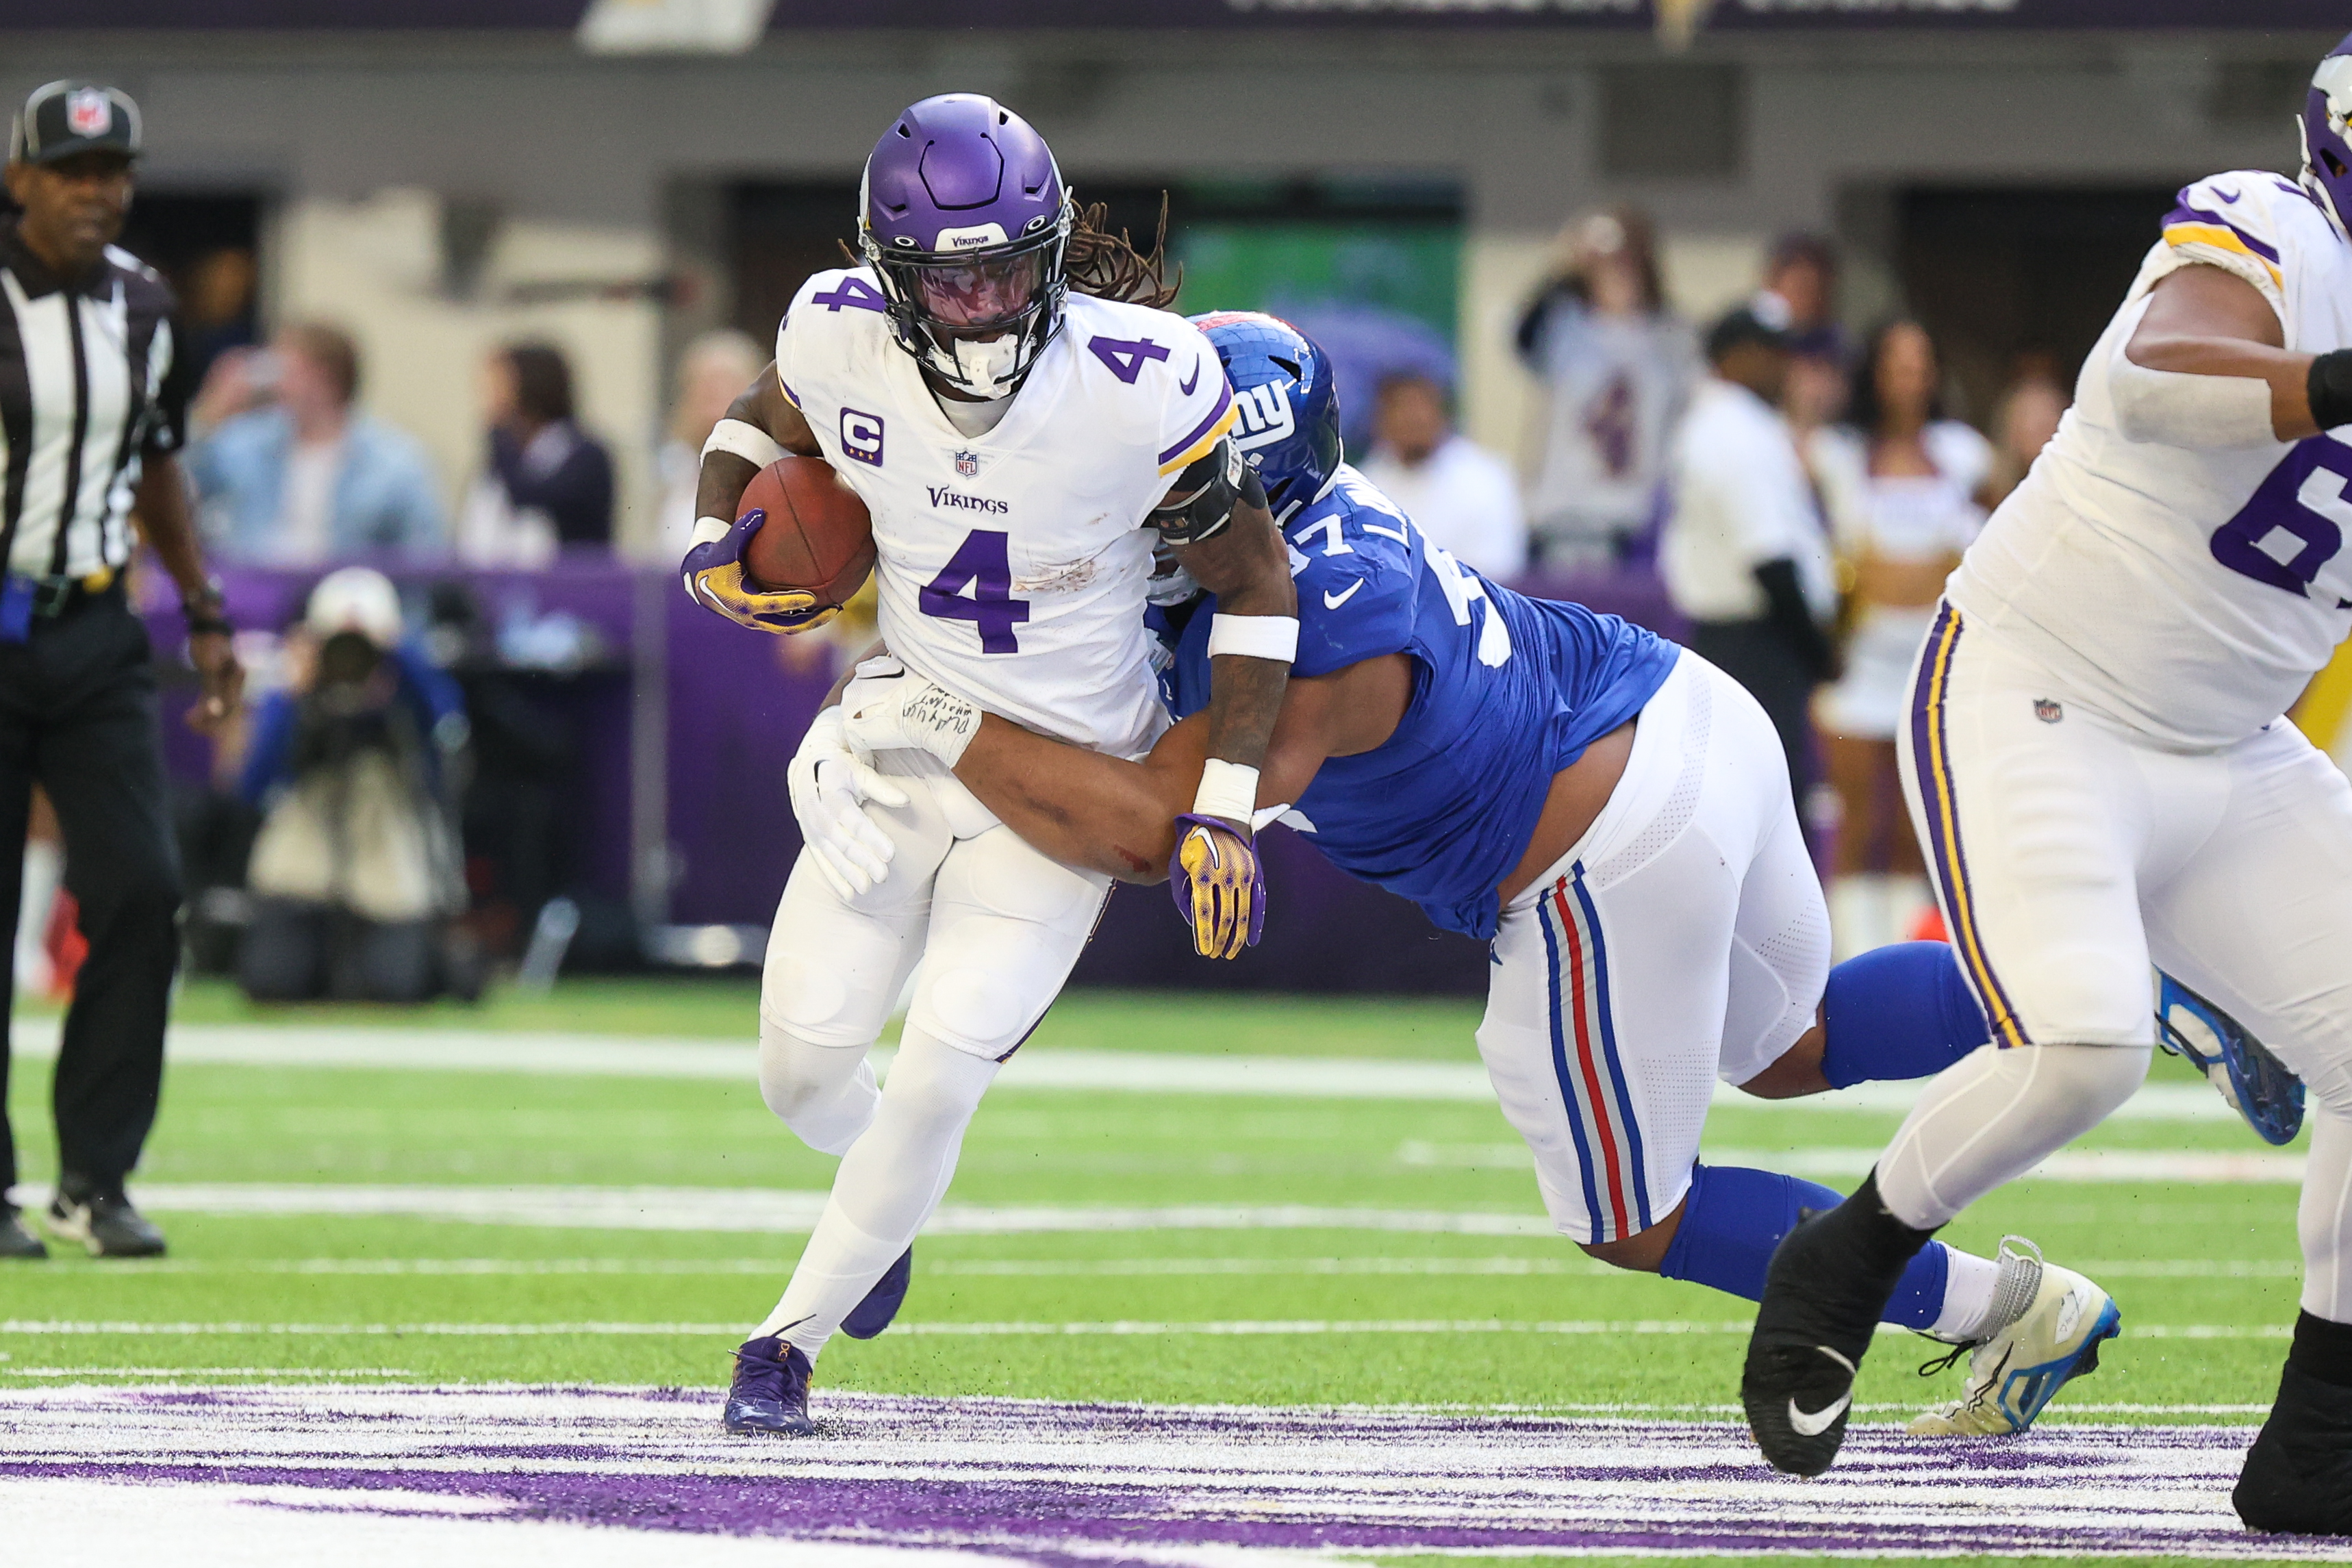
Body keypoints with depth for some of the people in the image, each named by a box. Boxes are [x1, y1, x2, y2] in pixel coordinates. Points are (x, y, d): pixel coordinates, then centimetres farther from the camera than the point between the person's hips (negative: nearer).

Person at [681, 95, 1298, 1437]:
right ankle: (891, 1192, 42)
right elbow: (761, 422, 11)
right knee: (805, 1069, 5)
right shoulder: (844, 338, -15)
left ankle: (790, 1342, 8)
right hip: (899, 748, 4)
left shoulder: (1141, 384, -26)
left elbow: (1259, 584, -13)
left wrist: (1225, 810, -16)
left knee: (938, 1076, -12)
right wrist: (719, 540, -10)